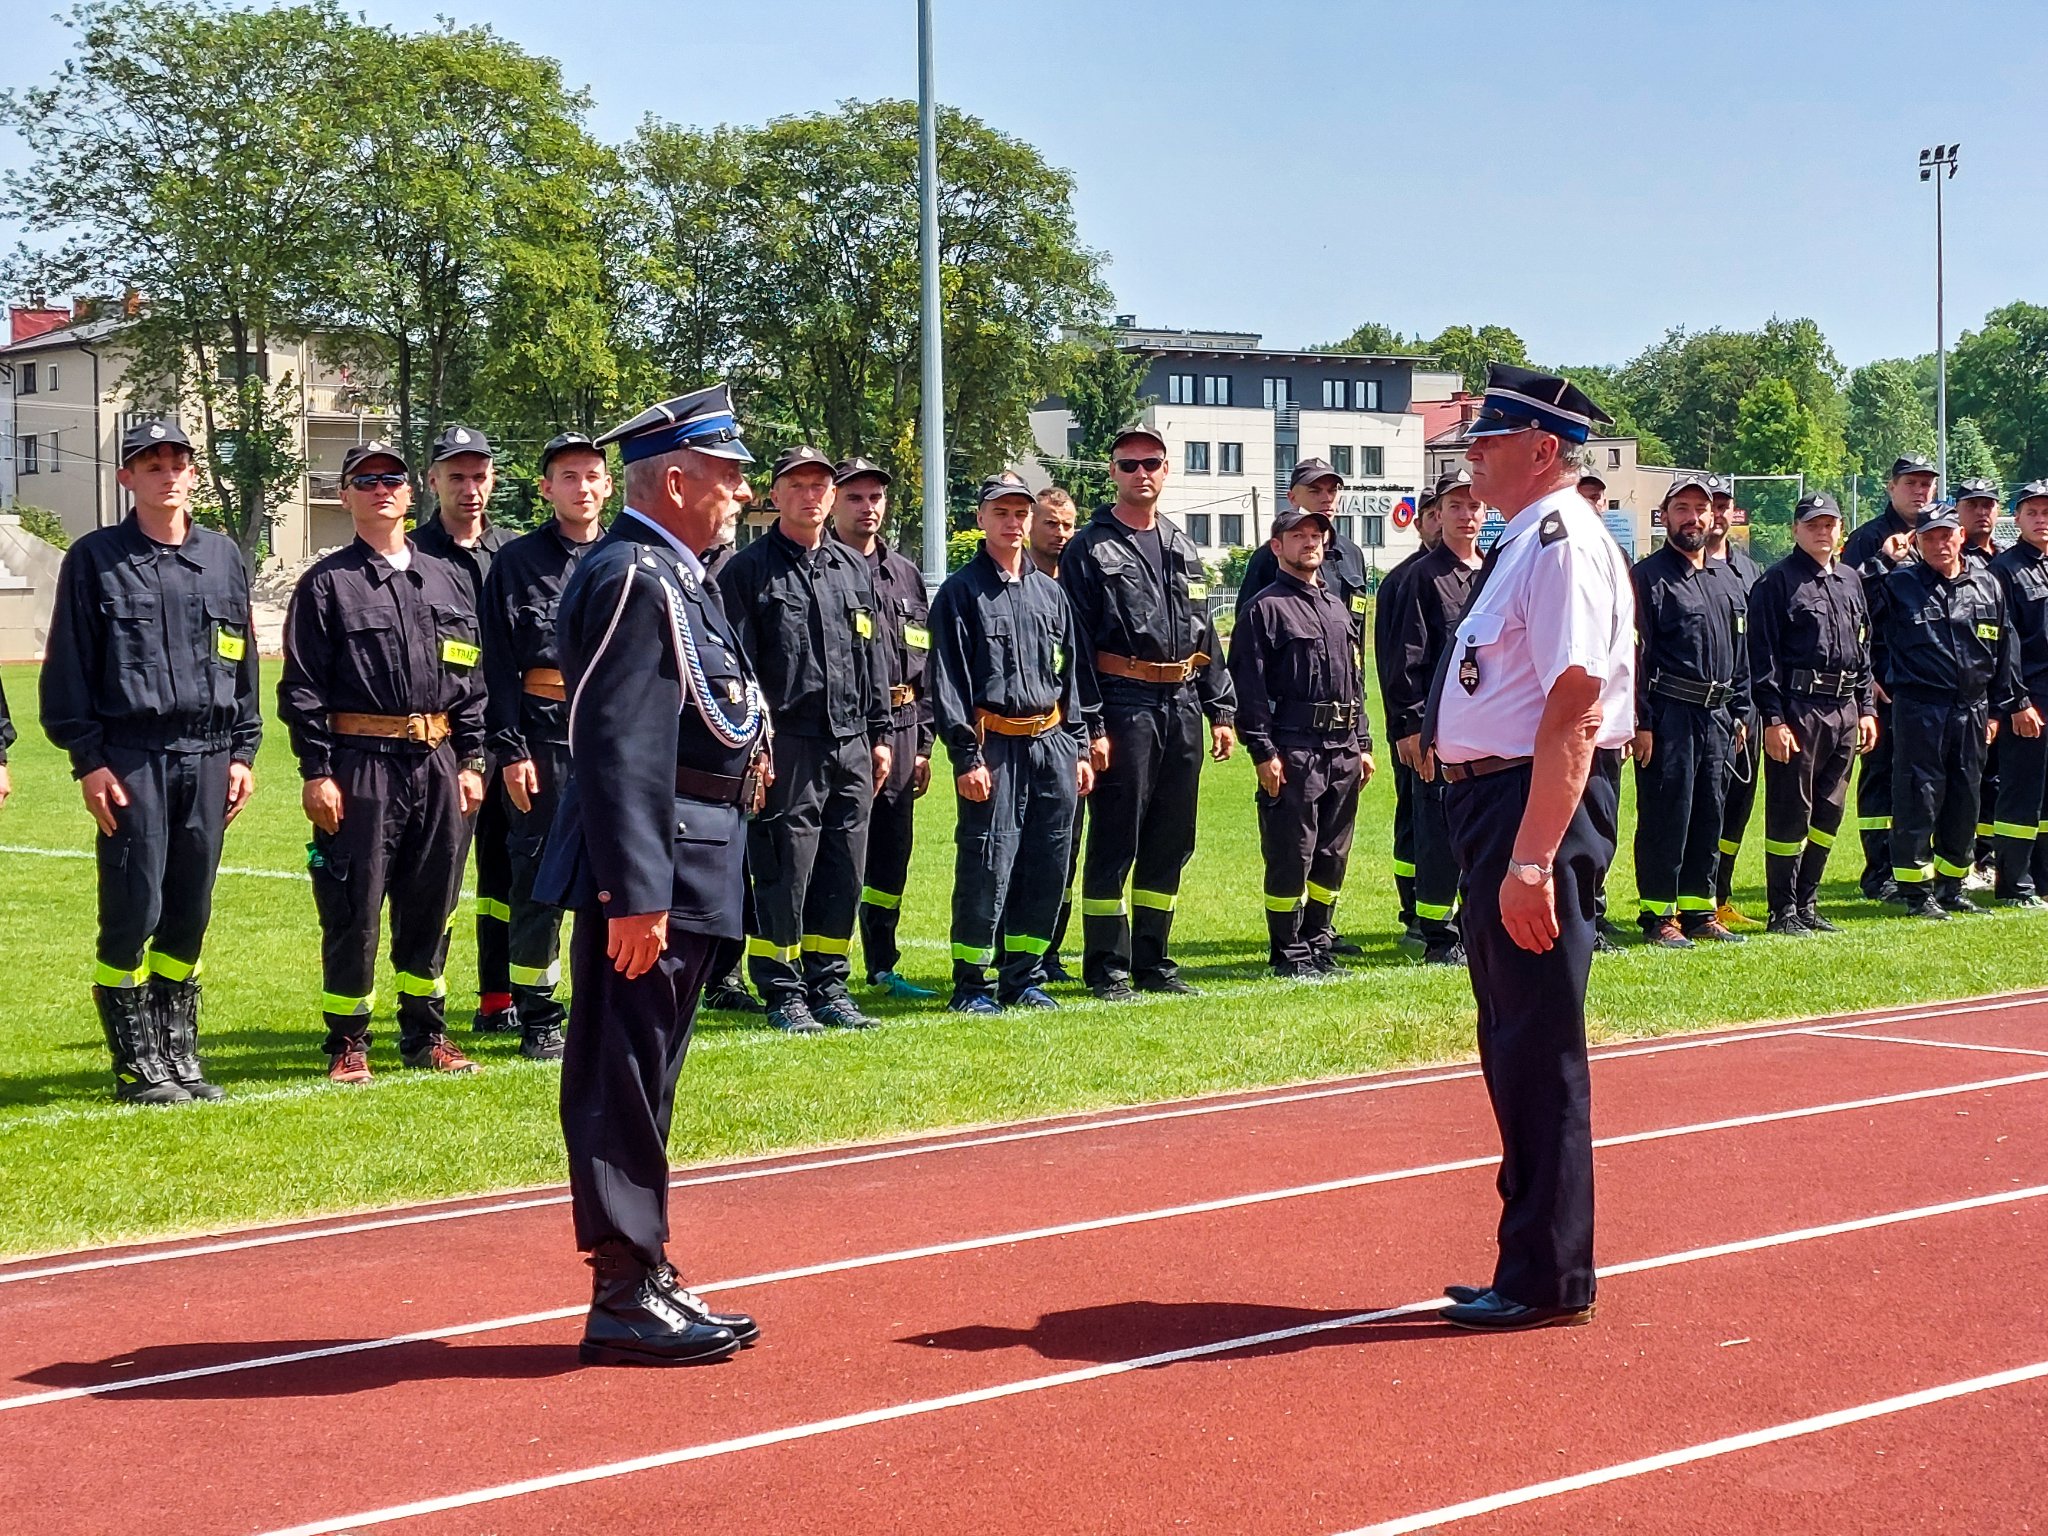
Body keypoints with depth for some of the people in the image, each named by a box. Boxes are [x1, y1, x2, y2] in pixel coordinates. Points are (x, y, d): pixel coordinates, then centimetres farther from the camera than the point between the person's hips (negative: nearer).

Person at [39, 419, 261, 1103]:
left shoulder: (224, 558, 13)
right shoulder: (95, 559, 2)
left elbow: (244, 662, 16)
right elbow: (69, 667, -1)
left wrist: (242, 751, 10)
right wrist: (87, 759, -7)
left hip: (208, 757, 4)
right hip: (130, 757, -4)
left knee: (189, 914, 7)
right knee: (133, 911, -5)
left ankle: (177, 1052, 17)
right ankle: (136, 1065, 5)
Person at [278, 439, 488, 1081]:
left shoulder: (446, 580, 14)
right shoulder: (326, 584, 0)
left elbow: (471, 679, 15)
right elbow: (301, 687, -4)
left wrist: (469, 760, 8)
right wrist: (316, 773, -10)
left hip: (437, 763, 4)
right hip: (361, 764, -4)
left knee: (431, 905, 11)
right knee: (353, 910, -1)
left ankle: (426, 1034, 22)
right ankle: (348, 1043, 10)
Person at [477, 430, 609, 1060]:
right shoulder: (517, 562, 3)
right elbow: (499, 666, -1)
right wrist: (510, 749, -8)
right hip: (545, 736, -3)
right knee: (539, 878, 1)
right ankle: (537, 1020, 9)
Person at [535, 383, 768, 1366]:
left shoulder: (669, 576, 17)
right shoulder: (633, 578, -16)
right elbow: (619, 750, -23)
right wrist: (633, 896, -26)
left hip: (687, 866, 11)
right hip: (653, 875, -11)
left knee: (640, 1082, 15)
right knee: (625, 1084, -4)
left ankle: (648, 1281, 23)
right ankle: (624, 1302, 1)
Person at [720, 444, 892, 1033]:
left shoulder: (854, 569, 16)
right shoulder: (749, 570, -1)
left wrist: (881, 733, 15)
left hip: (850, 743, 5)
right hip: (787, 745, -5)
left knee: (843, 874, 8)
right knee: (783, 874, -2)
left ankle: (828, 985, 18)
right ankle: (783, 993, 7)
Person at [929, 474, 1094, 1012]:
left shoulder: (1050, 592, 16)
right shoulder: (961, 592, -2)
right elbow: (948, 680, -7)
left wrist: (1078, 748, 13)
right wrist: (965, 755, -14)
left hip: (1051, 744, 6)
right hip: (994, 745, -6)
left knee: (1046, 867, 7)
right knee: (987, 864, -7)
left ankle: (1023, 976, 17)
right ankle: (971, 983, 2)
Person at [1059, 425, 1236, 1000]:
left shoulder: (1182, 549, 17)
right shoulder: (1090, 549, -2)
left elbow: (1206, 637, 19)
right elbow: (1076, 645, -8)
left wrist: (1221, 709, 12)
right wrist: (1088, 725, -15)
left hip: (1182, 704, 6)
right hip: (1123, 706, -6)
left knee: (1171, 843, 10)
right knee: (1114, 843, -3)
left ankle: (1151, 961, 19)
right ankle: (1107, 968, 4)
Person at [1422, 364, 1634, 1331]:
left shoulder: (1564, 544, -15)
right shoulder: (1523, 543, 16)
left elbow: (1573, 713, -23)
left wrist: (1532, 857, -27)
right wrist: (1502, 846, 17)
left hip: (1540, 806, -11)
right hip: (1491, 799, 11)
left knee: (1539, 1051, -3)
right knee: (1512, 1050, 16)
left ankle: (1551, 1280, 6)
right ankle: (1533, 1268, 27)